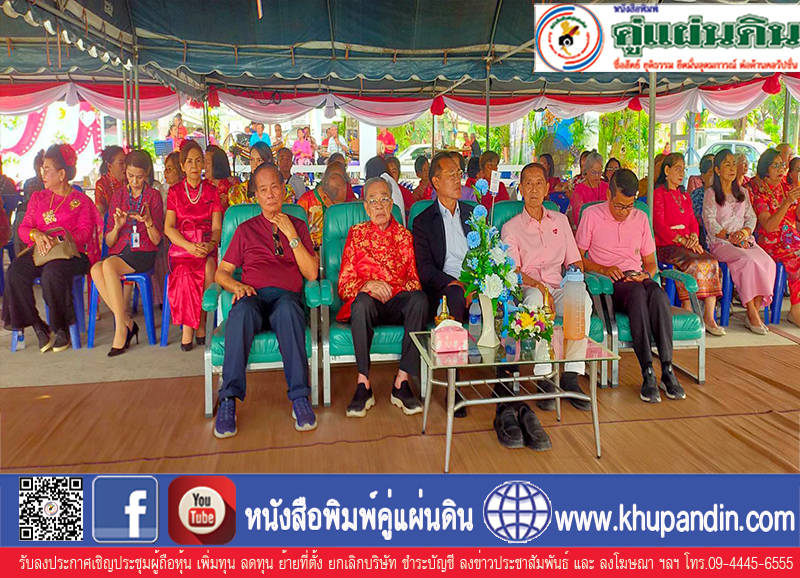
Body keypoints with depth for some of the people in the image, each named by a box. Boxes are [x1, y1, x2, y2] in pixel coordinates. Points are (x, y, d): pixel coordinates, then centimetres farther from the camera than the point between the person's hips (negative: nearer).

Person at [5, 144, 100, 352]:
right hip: (39, 251, 5)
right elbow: (23, 227, 15)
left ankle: (62, 328, -17)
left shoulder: (81, 201, 7)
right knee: (14, 272, -27)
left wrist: (58, 240, -21)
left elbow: (84, 233, -4)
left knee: (52, 273, -37)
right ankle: (38, 326, -15)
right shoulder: (38, 198, 22)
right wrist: (36, 234, -10)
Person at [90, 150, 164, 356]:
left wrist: (148, 221, -18)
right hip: (119, 252, 4)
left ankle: (121, 328, -27)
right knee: (95, 269, -31)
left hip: (143, 253, -3)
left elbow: (156, 240, 0)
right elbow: (108, 241, 12)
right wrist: (117, 226, -9)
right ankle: (127, 323, -21)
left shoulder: (154, 196, 6)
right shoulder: (118, 197, 16)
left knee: (108, 265, -33)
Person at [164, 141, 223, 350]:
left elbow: (217, 227, 5)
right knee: (186, 275, -33)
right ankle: (189, 326, -20)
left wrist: (210, 245, -17)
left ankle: (200, 324, -20)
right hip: (181, 246, 0)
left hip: (207, 248, 0)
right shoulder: (174, 191, 10)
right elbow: (168, 227, 1)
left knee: (208, 268, -34)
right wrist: (190, 246, -16)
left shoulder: (211, 191, 11)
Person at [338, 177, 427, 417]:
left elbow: (415, 279, 14)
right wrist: (367, 285, -16)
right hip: (368, 303, -1)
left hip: (398, 302, 2)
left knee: (419, 299, -32)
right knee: (363, 301, -37)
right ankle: (363, 384, -33)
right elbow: (344, 284, 5)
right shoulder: (356, 234, 12)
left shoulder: (404, 235, 17)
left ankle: (402, 382, -30)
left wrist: (406, 289, -10)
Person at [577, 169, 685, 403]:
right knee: (638, 294, -37)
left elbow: (651, 262, 20)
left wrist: (646, 274, -3)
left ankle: (667, 370, -35)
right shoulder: (591, 215, 6)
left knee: (658, 293, -33)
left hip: (636, 280, 4)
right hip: (606, 286, -4)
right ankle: (647, 373, -38)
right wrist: (603, 269, -13)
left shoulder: (641, 218, 17)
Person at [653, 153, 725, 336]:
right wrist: (682, 240, -17)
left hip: (688, 245, 6)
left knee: (711, 262, -21)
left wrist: (694, 237, -5)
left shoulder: (685, 196, 26)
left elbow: (693, 222, 18)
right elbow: (658, 225, -9)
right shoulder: (658, 194, 2)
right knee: (693, 264, -32)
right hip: (666, 246, -6)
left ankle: (709, 317, -22)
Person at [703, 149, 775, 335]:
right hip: (720, 243, -5)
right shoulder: (710, 193, 3)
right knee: (748, 261, -33)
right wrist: (729, 236, -18)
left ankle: (755, 310, -19)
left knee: (768, 262, -24)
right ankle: (752, 314, -27)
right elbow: (710, 222, -7)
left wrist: (745, 231, -8)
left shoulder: (742, 193, 21)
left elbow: (751, 217, 14)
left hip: (745, 240, 5)